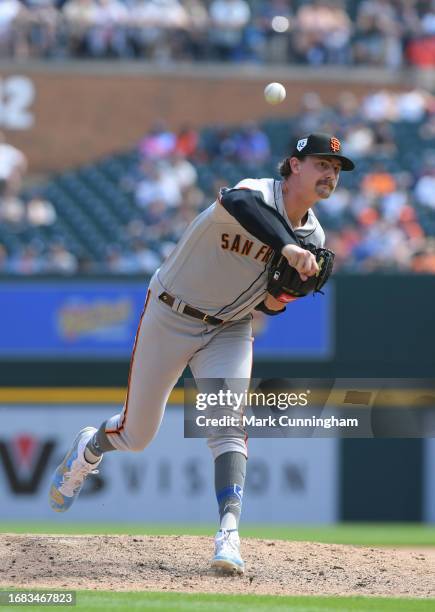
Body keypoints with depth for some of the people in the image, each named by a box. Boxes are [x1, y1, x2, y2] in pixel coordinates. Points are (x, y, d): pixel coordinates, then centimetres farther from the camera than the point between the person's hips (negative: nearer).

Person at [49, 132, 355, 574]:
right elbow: (236, 202, -52)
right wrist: (286, 246, -66)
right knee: (135, 436, 8)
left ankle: (229, 534, -28)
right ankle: (87, 449, 43)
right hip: (170, 319, -4)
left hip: (229, 331, 4)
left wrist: (274, 303, -15)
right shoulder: (259, 194, -24)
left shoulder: (312, 239, -2)